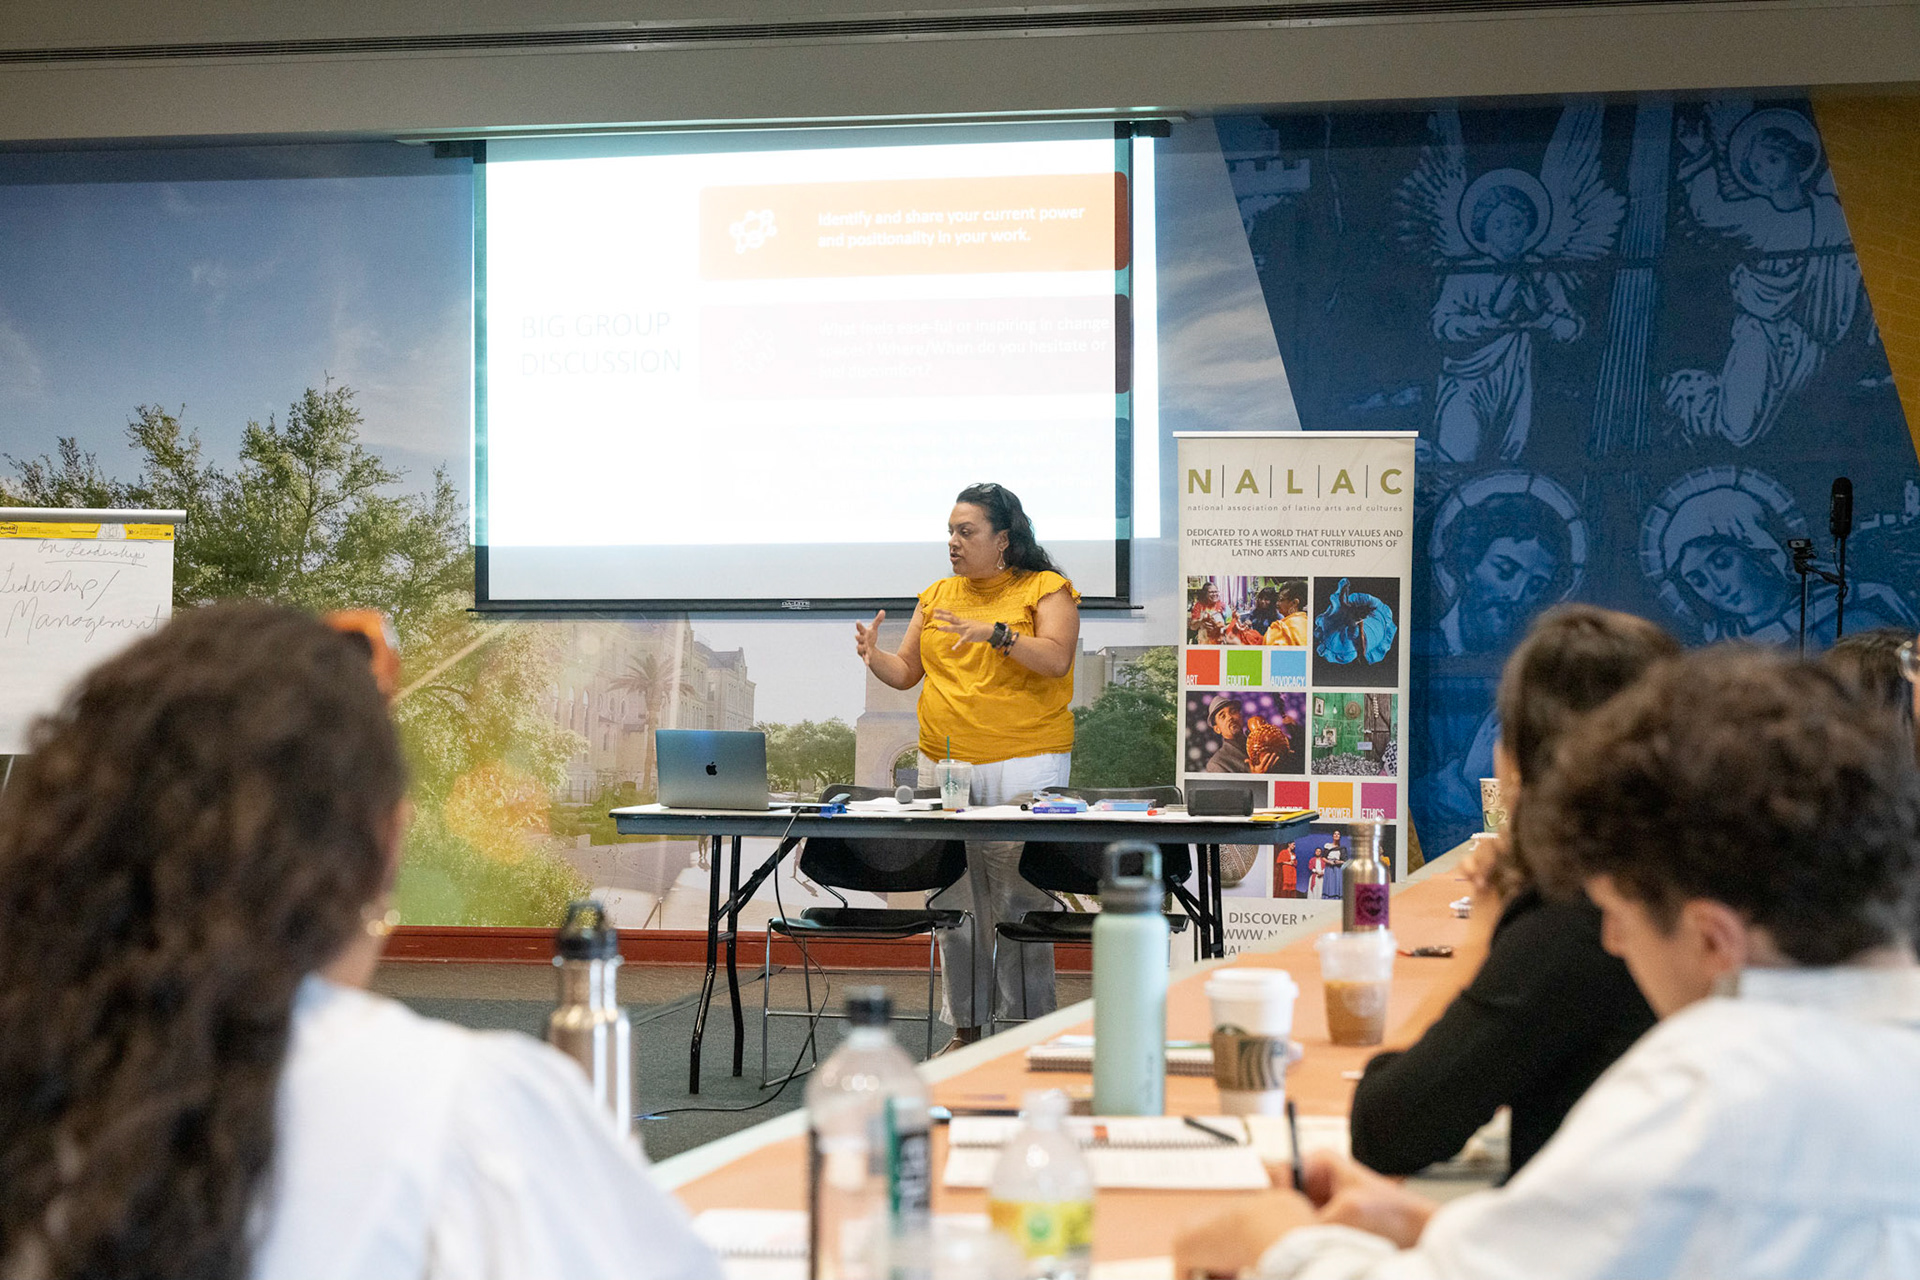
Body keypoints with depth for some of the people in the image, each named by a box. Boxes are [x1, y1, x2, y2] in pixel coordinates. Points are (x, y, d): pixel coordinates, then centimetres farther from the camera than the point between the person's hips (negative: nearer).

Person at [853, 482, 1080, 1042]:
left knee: (1021, 896, -6)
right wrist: (875, 656, -4)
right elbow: (906, 671, 17)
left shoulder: (1045, 590, 1)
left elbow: (1056, 660, -13)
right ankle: (965, 1026, 12)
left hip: (1023, 760, -5)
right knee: (955, 899, 5)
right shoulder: (937, 596, 16)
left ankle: (1029, 1027, 0)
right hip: (944, 763, 5)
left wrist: (996, 633, -26)